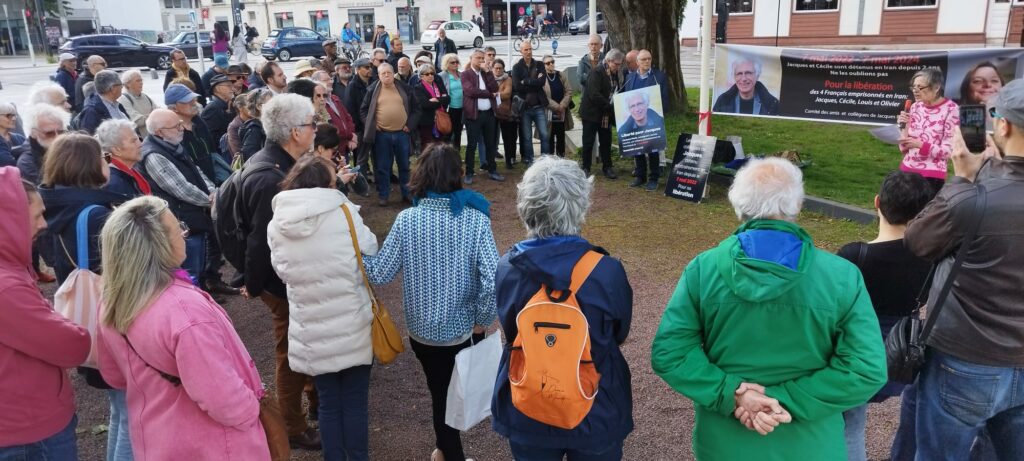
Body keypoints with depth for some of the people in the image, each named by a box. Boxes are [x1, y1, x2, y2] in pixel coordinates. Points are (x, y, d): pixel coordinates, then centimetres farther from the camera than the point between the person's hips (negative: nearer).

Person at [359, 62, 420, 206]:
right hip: (382, 135, -1)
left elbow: (415, 109, 9)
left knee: (404, 165, 10)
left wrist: (410, 125, -2)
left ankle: (407, 194, 22)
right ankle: (383, 195, 15)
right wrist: (371, 125, -3)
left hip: (402, 133, 1)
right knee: (382, 167, 5)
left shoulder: (404, 89, 6)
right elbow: (363, 110, 7)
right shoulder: (373, 90, 3)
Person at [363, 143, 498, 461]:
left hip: (422, 329, 2)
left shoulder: (406, 220, -14)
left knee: (440, 393, 21)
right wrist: (482, 320, -8)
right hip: (463, 328, -1)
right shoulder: (475, 220, -18)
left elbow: (379, 274, -9)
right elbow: (493, 281, -25)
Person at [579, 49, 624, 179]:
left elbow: (616, 92, 13)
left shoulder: (614, 74, 8)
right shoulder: (597, 72, -16)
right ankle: (586, 168, 12)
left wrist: (614, 106, -5)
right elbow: (594, 95, -24)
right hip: (592, 112, -6)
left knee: (606, 142, 9)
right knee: (588, 142, 2)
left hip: (606, 114, 7)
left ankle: (607, 168, 17)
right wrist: (610, 106, -25)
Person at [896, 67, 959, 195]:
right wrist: (904, 127, -6)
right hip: (907, 170, 5)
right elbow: (904, 149, 9)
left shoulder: (951, 109, -6)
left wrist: (921, 145, -22)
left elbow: (949, 151, -10)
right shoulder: (915, 107, 7)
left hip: (931, 176, -4)